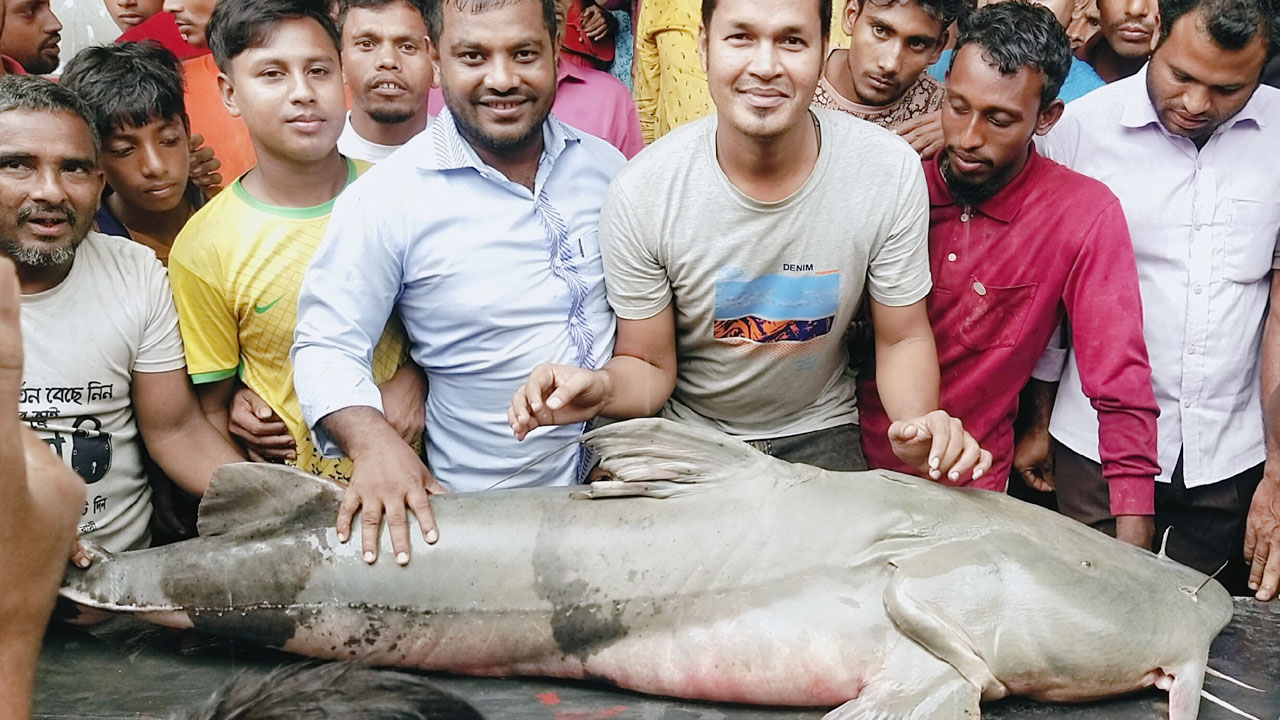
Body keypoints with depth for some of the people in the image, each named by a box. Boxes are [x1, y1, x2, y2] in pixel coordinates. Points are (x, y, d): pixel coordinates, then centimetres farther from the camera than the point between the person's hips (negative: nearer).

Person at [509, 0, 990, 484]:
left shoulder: (890, 170, -17)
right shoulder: (640, 194, -20)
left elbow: (903, 339, -4)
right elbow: (649, 366, -8)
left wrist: (920, 429, -25)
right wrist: (603, 387, -33)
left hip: (817, 434, 1)